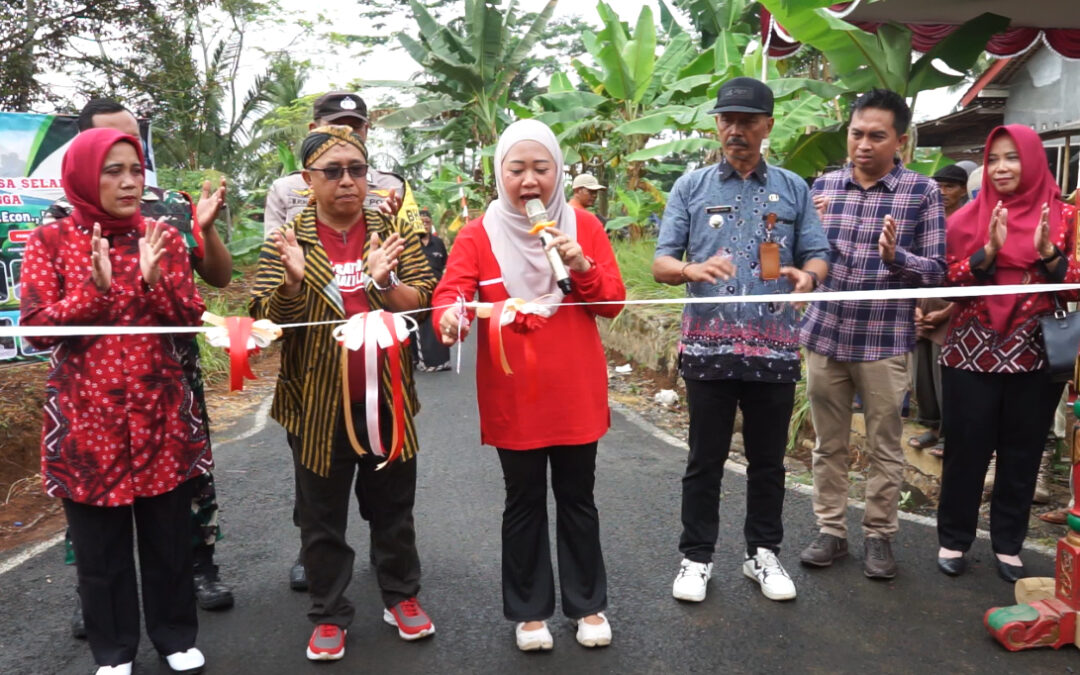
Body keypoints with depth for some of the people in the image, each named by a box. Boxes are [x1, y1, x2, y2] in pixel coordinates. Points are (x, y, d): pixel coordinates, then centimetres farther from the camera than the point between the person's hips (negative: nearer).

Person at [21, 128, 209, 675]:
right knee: (99, 543, 9)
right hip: (86, 417, -1)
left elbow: (192, 320, -1)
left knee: (170, 535, 11)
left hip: (161, 413, 2)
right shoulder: (50, 242, -2)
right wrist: (95, 289, -22)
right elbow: (36, 329, -8)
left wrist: (154, 279, -18)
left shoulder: (162, 238, 4)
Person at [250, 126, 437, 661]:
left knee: (393, 505, 15)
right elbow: (269, 319, -7)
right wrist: (292, 281, -27)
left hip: (387, 396, 1)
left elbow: (419, 302, -7)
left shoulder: (391, 232, 1)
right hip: (317, 401, -1)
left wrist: (383, 282, -27)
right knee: (322, 515, 11)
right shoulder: (287, 240, -2)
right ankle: (329, 615, 27)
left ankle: (401, 597, 34)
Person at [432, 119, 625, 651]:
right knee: (524, 502, 12)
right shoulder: (478, 234, -3)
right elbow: (449, 290, -15)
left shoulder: (583, 226, 0)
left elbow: (613, 302, -2)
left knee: (577, 498, 13)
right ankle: (528, 611, 28)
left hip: (576, 393, 1)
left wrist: (582, 266, -20)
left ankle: (588, 604, 31)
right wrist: (450, 315, -38)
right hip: (512, 396, -1)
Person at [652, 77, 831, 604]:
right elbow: (661, 264, 0)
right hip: (708, 347, -1)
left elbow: (818, 256, 7)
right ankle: (696, 556, 22)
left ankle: (764, 553, 29)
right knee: (705, 460, 7)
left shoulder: (793, 189, 9)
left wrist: (807, 274, -18)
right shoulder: (690, 188, 5)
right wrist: (692, 269, -23)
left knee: (768, 459, 13)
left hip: (774, 347, 1)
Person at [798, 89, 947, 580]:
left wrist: (895, 255, -25)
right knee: (829, 443, 12)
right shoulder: (823, 185, 5)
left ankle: (879, 536, 25)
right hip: (824, 335, 3)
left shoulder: (922, 192, -4)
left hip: (885, 341, -3)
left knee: (884, 448, 10)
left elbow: (936, 270, -5)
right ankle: (830, 530, 25)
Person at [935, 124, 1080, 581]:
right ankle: (954, 539, 19)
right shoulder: (969, 218, 2)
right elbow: (950, 282, -3)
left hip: (1035, 355, 1)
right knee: (966, 450, 4)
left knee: (1022, 454, 9)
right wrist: (988, 251, -18)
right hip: (973, 352, -1)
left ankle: (1008, 543, 25)